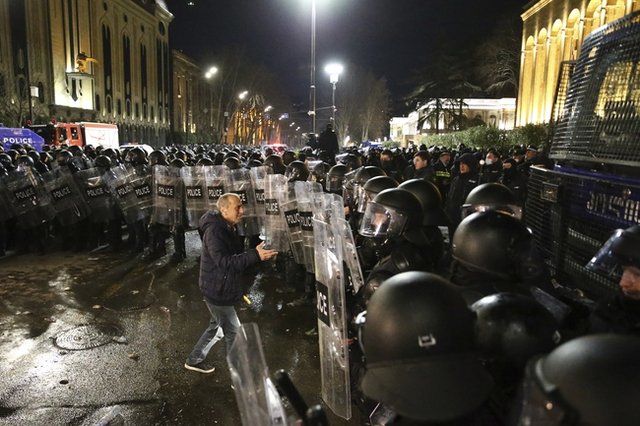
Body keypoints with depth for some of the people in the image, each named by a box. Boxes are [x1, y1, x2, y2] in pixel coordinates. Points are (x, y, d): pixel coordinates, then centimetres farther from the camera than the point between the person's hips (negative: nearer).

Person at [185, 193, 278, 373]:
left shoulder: (229, 228, 7)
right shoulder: (214, 231, -25)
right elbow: (225, 262, -35)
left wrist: (257, 251, 5)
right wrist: (255, 255, -42)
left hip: (222, 289, 10)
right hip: (217, 291, -10)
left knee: (216, 327, 24)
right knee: (234, 333, -1)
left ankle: (194, 360, 41)